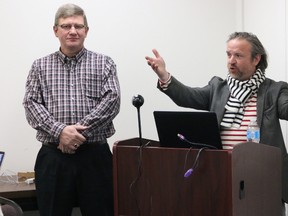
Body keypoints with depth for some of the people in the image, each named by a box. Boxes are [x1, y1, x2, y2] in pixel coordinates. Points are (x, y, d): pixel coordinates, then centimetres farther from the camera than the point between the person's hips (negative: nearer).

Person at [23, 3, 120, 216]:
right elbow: (31, 104, 1)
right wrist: (59, 131, -16)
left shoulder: (104, 63, 7)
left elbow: (112, 101, -4)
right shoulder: (40, 66, 10)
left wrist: (81, 131, -15)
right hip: (53, 156, 1)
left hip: (95, 154, 0)